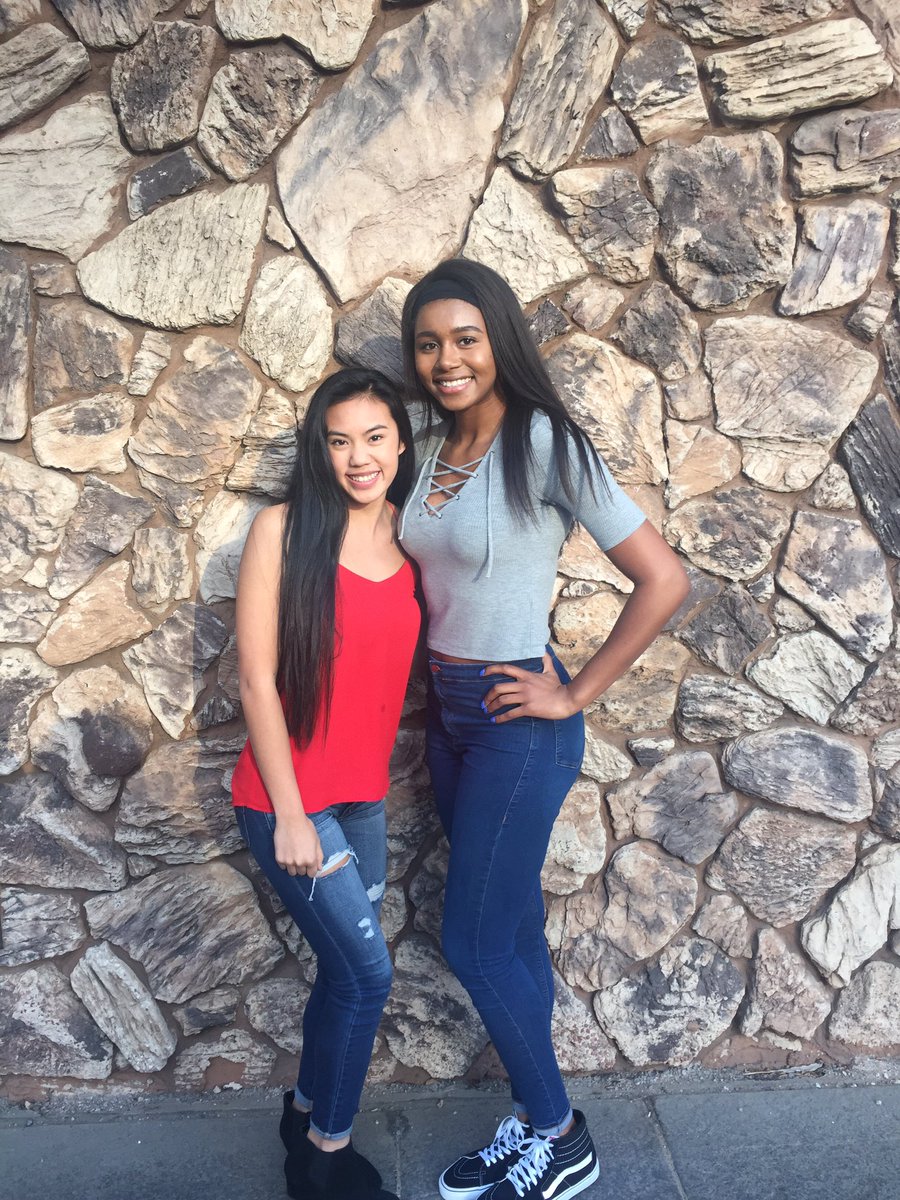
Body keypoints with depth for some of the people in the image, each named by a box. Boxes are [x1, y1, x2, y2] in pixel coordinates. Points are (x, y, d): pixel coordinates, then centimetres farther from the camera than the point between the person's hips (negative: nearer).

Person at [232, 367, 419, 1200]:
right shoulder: (284, 529, -13)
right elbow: (257, 678, -13)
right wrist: (291, 815, -13)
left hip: (366, 796, 5)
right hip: (290, 797, -5)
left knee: (346, 968, 17)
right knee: (368, 974, 0)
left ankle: (308, 1110, 44)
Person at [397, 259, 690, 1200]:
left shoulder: (545, 445, -16)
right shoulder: (430, 446, 5)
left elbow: (662, 580, -18)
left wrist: (575, 695, -14)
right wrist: (431, 692, 9)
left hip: (516, 723, -7)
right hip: (448, 714, 7)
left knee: (475, 943, 2)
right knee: (512, 926, 17)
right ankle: (533, 1123, 36)